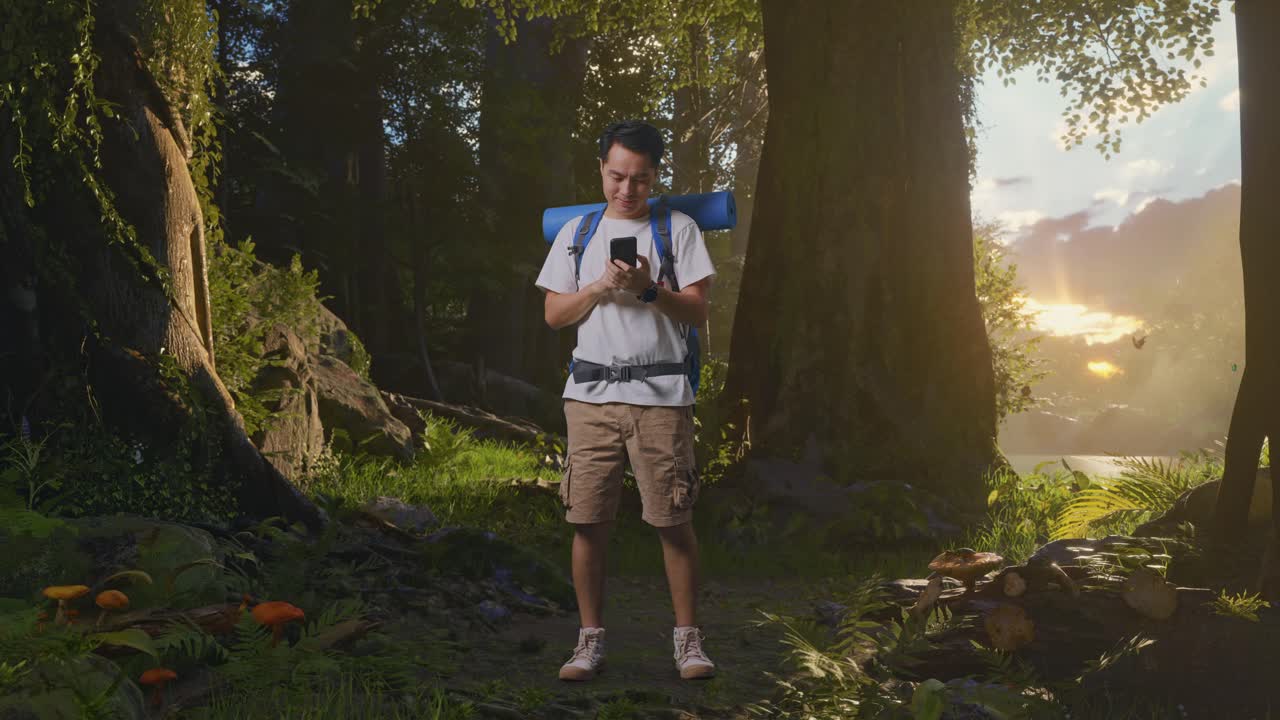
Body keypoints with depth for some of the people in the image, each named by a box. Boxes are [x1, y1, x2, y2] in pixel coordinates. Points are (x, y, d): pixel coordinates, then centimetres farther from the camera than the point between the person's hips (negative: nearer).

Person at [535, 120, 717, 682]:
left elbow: (698, 312, 2)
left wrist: (648, 289, -14)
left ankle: (687, 637, 10)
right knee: (587, 521, 1)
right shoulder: (576, 233, 15)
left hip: (660, 393, -2)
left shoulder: (678, 229, 8)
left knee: (674, 521, -2)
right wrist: (599, 287, -5)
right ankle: (591, 640, 12)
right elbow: (554, 315, 11)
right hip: (590, 392, 2)